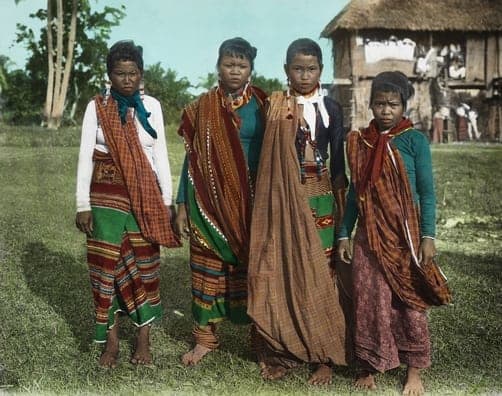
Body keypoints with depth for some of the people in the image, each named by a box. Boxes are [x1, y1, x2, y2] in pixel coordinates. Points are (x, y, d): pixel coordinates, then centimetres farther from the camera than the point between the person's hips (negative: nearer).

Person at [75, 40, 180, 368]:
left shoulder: (151, 106, 4)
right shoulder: (96, 107, 1)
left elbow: (160, 155, 6)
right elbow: (85, 157, 0)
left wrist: (167, 201, 1)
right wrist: (83, 205, -6)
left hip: (144, 197, 1)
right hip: (107, 197, -1)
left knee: (145, 264, 4)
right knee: (107, 266, 2)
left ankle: (144, 339, 15)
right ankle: (112, 340, 13)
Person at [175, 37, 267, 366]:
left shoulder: (262, 106, 2)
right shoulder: (203, 108, 5)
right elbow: (192, 156, 6)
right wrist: (182, 204, 3)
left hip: (252, 200, -1)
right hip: (210, 200, 1)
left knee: (254, 265, 4)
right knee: (207, 266, 4)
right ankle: (205, 338, 16)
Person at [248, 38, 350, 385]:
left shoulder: (331, 109, 6)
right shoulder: (275, 107, 2)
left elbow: (338, 162, 8)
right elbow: (268, 159, 1)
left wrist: (342, 209, 6)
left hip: (319, 198, 1)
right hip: (283, 197, -1)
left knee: (319, 273, 0)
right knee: (282, 272, 0)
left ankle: (323, 356, 8)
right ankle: (281, 351, 14)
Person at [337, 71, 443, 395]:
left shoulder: (415, 140, -4)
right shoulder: (359, 142, 4)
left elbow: (427, 192, -4)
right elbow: (354, 191, 9)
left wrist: (428, 236, -11)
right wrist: (344, 234, 8)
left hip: (405, 235, -2)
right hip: (369, 235, 2)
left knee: (410, 302, 5)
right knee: (370, 301, 6)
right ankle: (369, 366, 20)